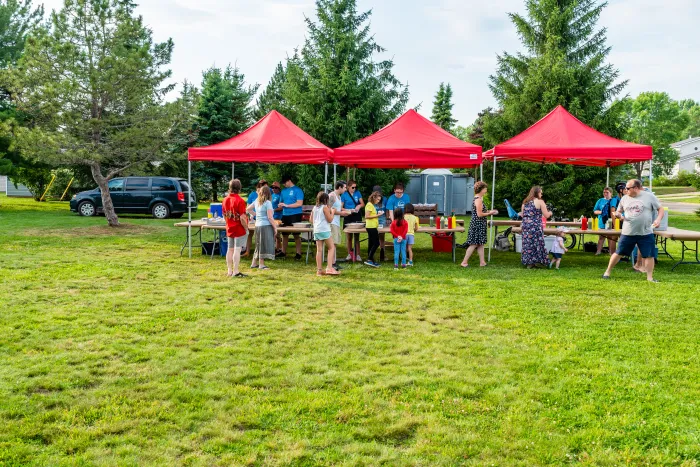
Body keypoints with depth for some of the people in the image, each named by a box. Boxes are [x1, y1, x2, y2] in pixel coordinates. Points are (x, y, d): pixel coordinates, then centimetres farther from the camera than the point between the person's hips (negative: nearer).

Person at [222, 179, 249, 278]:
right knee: (237, 250, -4)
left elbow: (224, 215, 12)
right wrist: (246, 228, -9)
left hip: (229, 229, 7)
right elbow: (242, 218, -20)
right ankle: (236, 272, -3)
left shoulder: (225, 200, 3)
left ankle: (230, 271, 18)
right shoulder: (239, 200, -18)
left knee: (230, 250, 12)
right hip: (239, 230, -7)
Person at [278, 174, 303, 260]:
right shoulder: (284, 191, 13)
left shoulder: (297, 190, -7)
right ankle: (283, 252, 20)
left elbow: (299, 203, -15)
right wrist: (280, 205, -4)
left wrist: (287, 205, -17)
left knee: (296, 235, -1)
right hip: (285, 215, 6)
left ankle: (298, 253, 5)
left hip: (295, 215, -6)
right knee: (284, 234, 10)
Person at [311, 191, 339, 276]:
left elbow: (311, 219, 18)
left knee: (319, 250, 6)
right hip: (324, 230, -6)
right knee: (331, 247, 2)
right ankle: (329, 267, -10)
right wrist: (332, 212, 6)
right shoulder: (325, 207, -7)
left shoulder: (314, 208, 12)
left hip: (316, 230, 7)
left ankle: (319, 270, 4)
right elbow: (329, 219, -8)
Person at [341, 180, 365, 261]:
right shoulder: (344, 195, -1)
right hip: (348, 217, -1)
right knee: (349, 237, 5)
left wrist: (359, 206, -15)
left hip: (357, 217, 1)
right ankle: (349, 254, 14)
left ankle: (358, 255, 4)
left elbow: (363, 204, 7)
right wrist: (348, 210, -18)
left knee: (357, 237, 2)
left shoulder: (357, 193, 6)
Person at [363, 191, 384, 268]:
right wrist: (377, 215, -15)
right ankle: (369, 260, -10)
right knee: (376, 243, -10)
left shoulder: (372, 205, 19)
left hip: (372, 227, 10)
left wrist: (377, 214, 5)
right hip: (371, 227, -10)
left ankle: (371, 261, 12)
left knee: (371, 244, 10)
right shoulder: (369, 205, -11)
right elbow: (367, 216, -18)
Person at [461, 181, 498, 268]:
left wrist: (488, 212, 11)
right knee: (474, 244, -4)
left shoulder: (477, 198, 13)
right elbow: (479, 214, -20)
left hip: (478, 224, 10)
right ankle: (464, 262, 0)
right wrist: (489, 213, -8)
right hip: (477, 224, -10)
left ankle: (482, 262, 14)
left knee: (480, 244, 11)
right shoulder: (479, 199, -17)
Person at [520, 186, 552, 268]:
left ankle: (529, 263, 9)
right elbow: (546, 215, -5)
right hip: (536, 226, -5)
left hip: (526, 225, 5)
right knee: (537, 243, 4)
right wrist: (550, 213, 14)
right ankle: (538, 261, 6)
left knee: (527, 243, 7)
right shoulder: (540, 202, -5)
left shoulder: (525, 202, 12)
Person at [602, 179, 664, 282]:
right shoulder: (625, 198, 6)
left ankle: (650, 277, 11)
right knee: (619, 253, 5)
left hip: (646, 233, -1)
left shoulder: (649, 196, -2)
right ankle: (607, 272, 17)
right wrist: (618, 214, -7)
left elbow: (661, 209, 2)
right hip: (627, 233, 1)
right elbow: (619, 211, 17)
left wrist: (658, 219, -15)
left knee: (649, 255, 1)